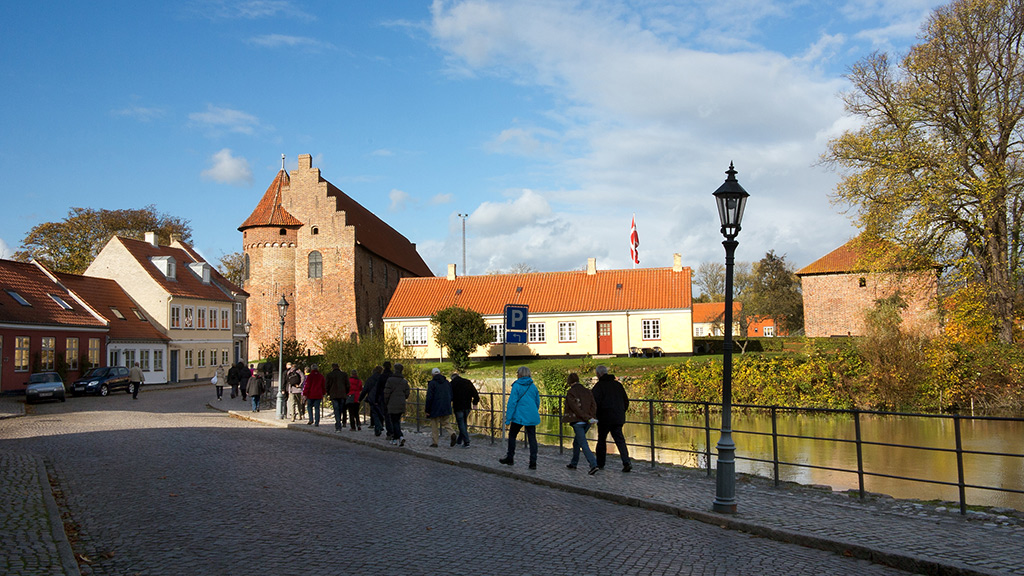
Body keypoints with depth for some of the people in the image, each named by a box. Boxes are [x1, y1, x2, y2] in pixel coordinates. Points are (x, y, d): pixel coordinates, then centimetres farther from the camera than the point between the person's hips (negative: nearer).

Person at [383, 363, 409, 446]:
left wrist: (386, 403, 6)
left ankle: (400, 436, -20)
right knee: (397, 421, 16)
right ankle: (395, 438, 19)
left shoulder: (390, 380, -9)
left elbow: (386, 393, -9)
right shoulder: (404, 382, 5)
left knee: (394, 422, -2)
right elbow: (407, 394, 6)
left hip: (392, 405, -5)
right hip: (401, 405, 5)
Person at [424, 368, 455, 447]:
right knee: (446, 423, 14)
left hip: (435, 409, -5)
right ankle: (453, 433, -13)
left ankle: (434, 442, 7)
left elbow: (429, 397, -12)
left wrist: (427, 410, -7)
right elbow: (451, 396, 11)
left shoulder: (432, 383, -9)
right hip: (446, 408, 5)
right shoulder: (447, 383, 9)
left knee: (434, 426, 6)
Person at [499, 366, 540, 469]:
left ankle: (510, 458, 21)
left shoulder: (516, 386, -8)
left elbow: (512, 403, -11)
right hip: (532, 417, 4)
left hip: (519, 417, -4)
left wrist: (508, 419, -9)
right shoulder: (533, 386, 8)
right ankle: (533, 462, 2)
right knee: (532, 438, 5)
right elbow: (538, 402, 16)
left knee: (512, 435, 14)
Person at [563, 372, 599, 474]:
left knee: (584, 445, -8)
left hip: (577, 422, -7)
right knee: (577, 442, 23)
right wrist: (592, 417, -11)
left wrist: (588, 418, -14)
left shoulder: (570, 393, -7)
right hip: (586, 423, 7)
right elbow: (594, 405, 0)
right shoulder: (587, 391, 11)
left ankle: (594, 465, -20)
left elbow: (576, 408, -15)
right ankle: (573, 464, 32)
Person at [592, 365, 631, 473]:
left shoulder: (599, 386, -8)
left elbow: (595, 402, -15)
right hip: (618, 418, 4)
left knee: (601, 440, 10)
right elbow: (626, 401, 15)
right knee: (620, 440, 4)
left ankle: (600, 464, 18)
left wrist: (595, 415, -1)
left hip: (604, 419, -4)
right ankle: (626, 462, -11)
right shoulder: (618, 384, 11)